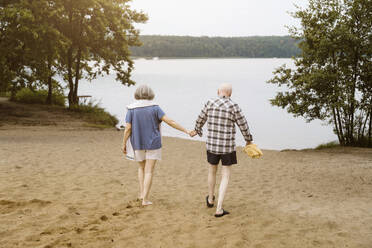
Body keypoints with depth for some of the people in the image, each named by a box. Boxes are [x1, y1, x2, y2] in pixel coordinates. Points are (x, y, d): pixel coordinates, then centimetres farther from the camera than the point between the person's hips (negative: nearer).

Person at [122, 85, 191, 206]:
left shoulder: (131, 109, -6)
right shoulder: (154, 108, -9)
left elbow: (128, 128, -10)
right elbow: (170, 121, -15)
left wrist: (124, 144, 2)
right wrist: (186, 131, -12)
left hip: (138, 144, 2)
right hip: (153, 144, -2)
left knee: (142, 167, 24)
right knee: (149, 171, 2)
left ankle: (142, 193, 21)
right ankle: (145, 199, -3)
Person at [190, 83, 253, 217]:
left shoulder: (210, 103, -2)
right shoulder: (233, 106, -11)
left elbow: (201, 119, 13)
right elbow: (243, 125, -4)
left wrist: (197, 130, 34)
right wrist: (248, 140, 14)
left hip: (212, 145, 3)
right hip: (228, 147, -3)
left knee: (212, 171, 25)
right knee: (225, 177, 5)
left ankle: (210, 199, 45)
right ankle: (219, 209, -2)